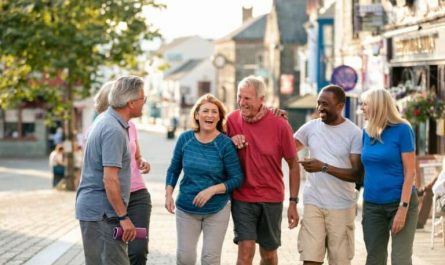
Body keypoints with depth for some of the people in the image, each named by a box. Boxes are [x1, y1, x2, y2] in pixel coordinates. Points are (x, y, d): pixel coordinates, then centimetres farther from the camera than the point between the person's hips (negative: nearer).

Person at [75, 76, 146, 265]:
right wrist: (123, 217, -19)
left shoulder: (104, 120, 12)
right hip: (102, 213, -10)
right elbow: (110, 180, -23)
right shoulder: (114, 130, -19)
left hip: (90, 207, 10)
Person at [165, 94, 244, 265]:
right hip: (186, 209, 2)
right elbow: (173, 170, 8)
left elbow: (237, 178, -11)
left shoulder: (225, 144, -13)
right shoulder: (185, 139, -4)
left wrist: (212, 190, -21)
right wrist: (168, 194, -4)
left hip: (217, 211, -2)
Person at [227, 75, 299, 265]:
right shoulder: (232, 120, -5)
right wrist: (231, 142, -13)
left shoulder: (279, 124, -11)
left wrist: (293, 202, -3)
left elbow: (293, 165, -2)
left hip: (271, 199, 0)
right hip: (242, 198, 0)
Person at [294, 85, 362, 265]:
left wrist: (324, 167, -19)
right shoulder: (311, 127, 6)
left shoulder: (354, 133, -5)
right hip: (313, 203, 2)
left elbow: (356, 174, -10)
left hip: (342, 207, -2)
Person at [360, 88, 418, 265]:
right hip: (372, 205, 5)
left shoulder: (402, 130, -9)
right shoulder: (367, 132, 7)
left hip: (399, 202, -5)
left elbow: (410, 172, -11)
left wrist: (403, 208, -17)